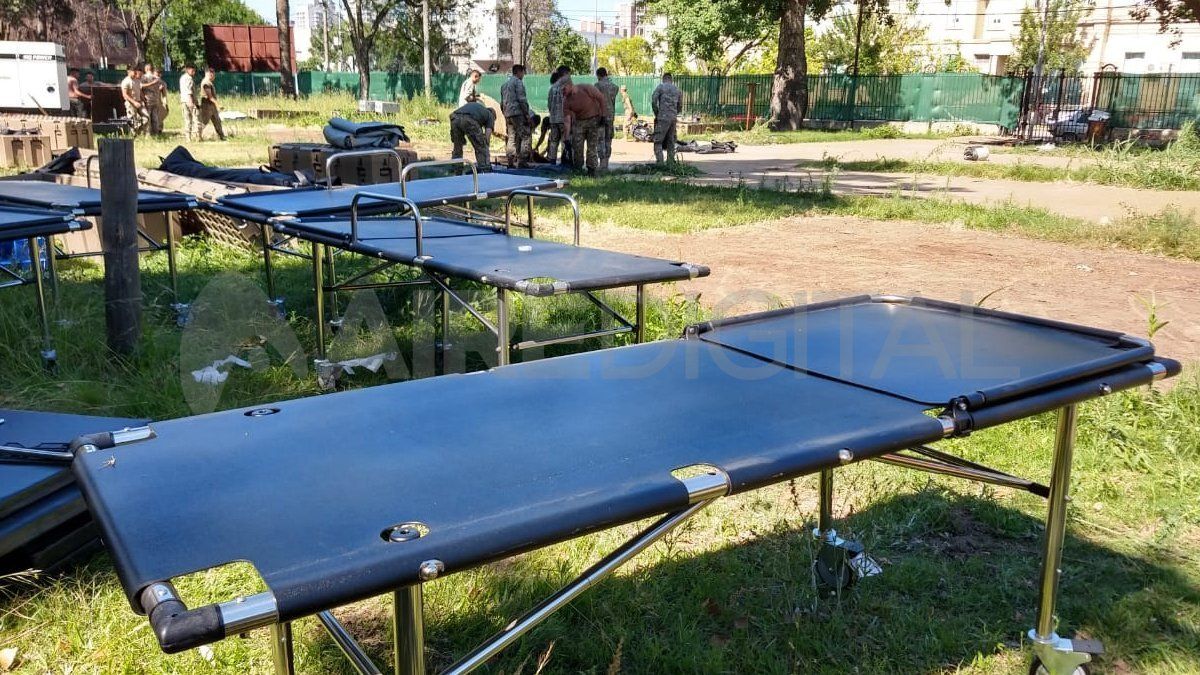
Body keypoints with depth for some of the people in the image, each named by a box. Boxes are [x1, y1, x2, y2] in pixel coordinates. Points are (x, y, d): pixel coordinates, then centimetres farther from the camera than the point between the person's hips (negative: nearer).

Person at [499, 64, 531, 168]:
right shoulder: (518, 82, -5)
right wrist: (527, 114, -11)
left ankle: (511, 162, 8)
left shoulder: (505, 84, 20)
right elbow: (521, 100, -14)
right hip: (518, 113, -9)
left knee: (511, 138, 10)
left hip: (508, 115, 9)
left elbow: (502, 103, 21)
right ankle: (521, 161, -15)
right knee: (525, 137, -7)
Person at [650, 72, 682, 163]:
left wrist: (656, 114, 4)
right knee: (670, 142, 12)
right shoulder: (677, 89, 16)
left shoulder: (660, 87, 1)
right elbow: (680, 107, 17)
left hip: (663, 118, -5)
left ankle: (659, 162, -17)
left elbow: (653, 101, -7)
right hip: (673, 118, 5)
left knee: (658, 141, -6)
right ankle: (670, 162, 11)